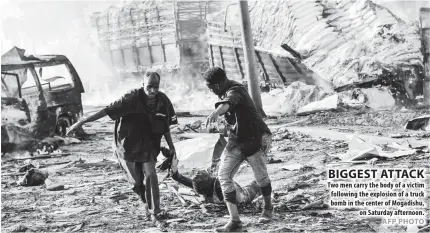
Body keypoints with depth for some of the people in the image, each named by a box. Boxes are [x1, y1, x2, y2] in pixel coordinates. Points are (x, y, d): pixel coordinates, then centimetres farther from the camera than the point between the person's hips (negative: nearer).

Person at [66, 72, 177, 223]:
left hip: (148, 147, 2)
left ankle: (154, 211, -1)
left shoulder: (163, 101, -10)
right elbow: (107, 110, -25)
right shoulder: (133, 98, -23)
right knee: (136, 181, 6)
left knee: (150, 175, -13)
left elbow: (165, 125, 5)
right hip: (128, 147, -2)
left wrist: (171, 147, 7)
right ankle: (147, 202, 36)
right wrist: (81, 122, -27)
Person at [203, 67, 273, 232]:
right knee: (224, 175, -7)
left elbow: (228, 103, -51)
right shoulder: (225, 92, 4)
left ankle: (268, 207, 40)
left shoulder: (235, 91, -26)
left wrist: (216, 113, -71)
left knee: (260, 176, 10)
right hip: (236, 140, 8)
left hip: (254, 139, -8)